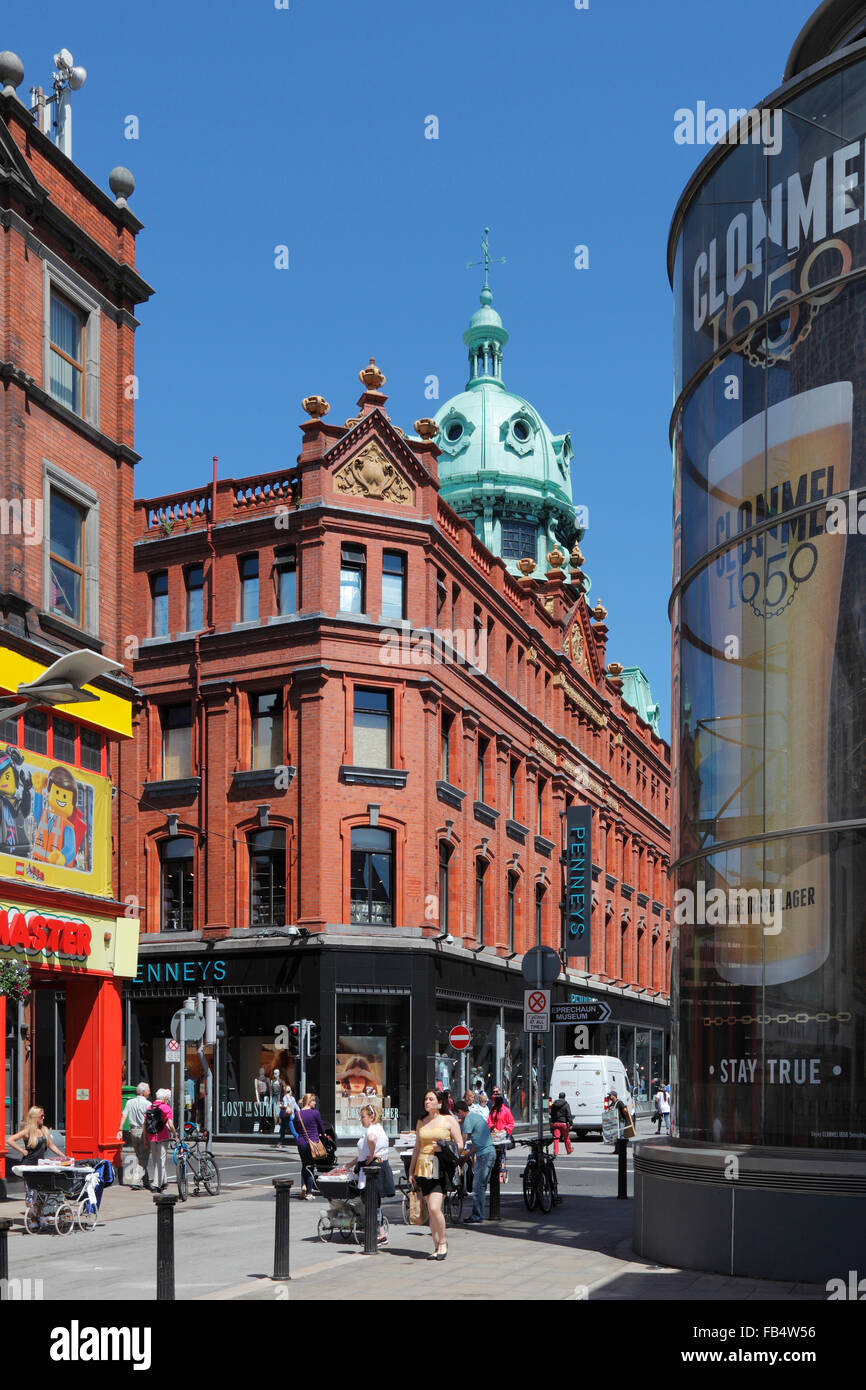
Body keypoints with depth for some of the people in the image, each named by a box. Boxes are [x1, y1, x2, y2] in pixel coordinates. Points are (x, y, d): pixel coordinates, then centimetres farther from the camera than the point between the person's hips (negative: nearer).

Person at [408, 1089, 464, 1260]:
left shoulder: (449, 1120, 0)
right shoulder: (421, 1122, 15)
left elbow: (459, 1145, 1)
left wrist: (442, 1148, -15)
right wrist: (411, 1171, 17)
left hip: (442, 1168, -5)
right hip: (424, 1168, 5)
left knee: (434, 1208, -16)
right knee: (430, 1210, 5)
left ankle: (443, 1242, 4)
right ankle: (436, 1247, 14)